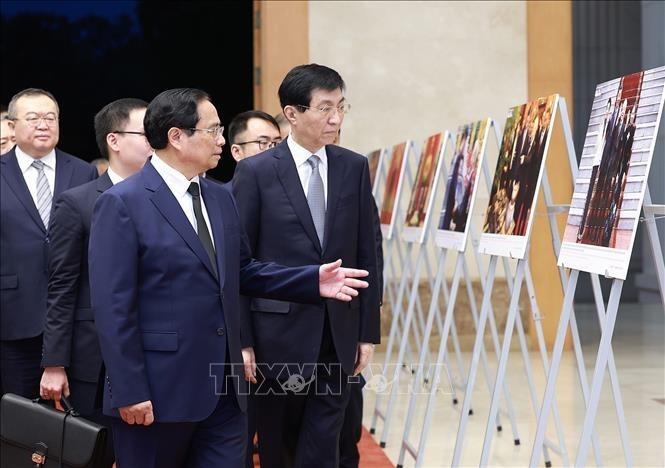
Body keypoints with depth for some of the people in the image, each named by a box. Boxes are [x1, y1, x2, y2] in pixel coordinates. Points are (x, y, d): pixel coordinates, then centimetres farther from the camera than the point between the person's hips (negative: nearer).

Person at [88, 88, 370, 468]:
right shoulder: (122, 204, -11)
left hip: (224, 387, 7)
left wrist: (313, 281, 8)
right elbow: (113, 307, -14)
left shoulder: (220, 198, 12)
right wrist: (130, 392, -17)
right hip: (159, 389, -6)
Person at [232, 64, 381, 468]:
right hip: (281, 332, -2)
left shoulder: (355, 168, 5)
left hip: (338, 334, 2)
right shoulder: (256, 172, -5)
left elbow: (366, 255, 7)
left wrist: (368, 330, 4)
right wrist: (242, 340, -8)